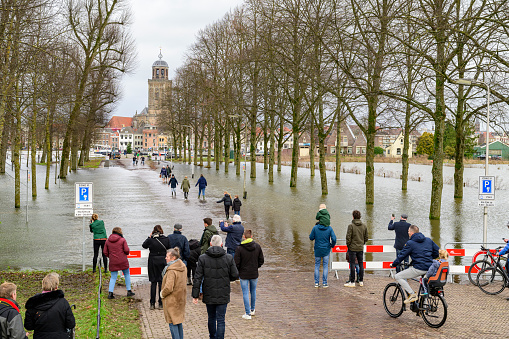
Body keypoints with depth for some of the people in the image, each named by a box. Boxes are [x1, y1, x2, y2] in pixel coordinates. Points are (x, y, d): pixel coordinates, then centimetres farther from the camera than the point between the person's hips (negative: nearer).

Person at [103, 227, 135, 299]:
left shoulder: (108, 241, 5)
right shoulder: (122, 240, -6)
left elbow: (105, 252, 5)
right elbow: (126, 250, -11)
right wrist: (126, 254, 10)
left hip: (113, 262, 3)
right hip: (123, 261, -3)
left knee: (113, 277, 9)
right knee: (127, 274, 15)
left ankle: (110, 293, -3)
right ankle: (129, 291, 16)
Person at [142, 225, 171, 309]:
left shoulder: (150, 240, -10)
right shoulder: (166, 239, -7)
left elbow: (144, 245, 8)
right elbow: (169, 249, 3)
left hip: (153, 262, -1)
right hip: (163, 261, 1)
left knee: (153, 282, 7)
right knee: (162, 282, 6)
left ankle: (152, 304, 7)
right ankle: (161, 303, 7)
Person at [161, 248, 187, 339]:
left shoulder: (171, 271, -25)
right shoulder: (183, 267, 3)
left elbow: (168, 288, -29)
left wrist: (162, 294, -11)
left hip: (172, 301, -9)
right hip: (180, 299, 9)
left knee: (173, 323, 1)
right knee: (179, 322, 19)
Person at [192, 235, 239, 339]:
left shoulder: (202, 258, -8)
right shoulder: (228, 258, -8)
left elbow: (197, 278, -9)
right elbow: (235, 275, -2)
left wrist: (195, 295, -4)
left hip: (209, 295, 1)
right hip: (223, 295, -1)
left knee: (211, 318, 20)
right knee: (221, 320, 3)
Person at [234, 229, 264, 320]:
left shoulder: (239, 248, -16)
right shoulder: (257, 247, -4)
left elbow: (236, 263, -13)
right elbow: (261, 260, 3)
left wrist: (238, 271, 6)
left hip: (243, 274, -3)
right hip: (254, 274, 4)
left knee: (245, 293, 4)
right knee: (253, 291, 20)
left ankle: (248, 313, 5)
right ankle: (252, 310, 34)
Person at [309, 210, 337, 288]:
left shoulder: (315, 228, -10)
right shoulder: (329, 228, -10)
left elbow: (311, 238, -2)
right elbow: (334, 238, -14)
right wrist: (332, 245, 5)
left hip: (317, 250, 1)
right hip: (326, 250, -1)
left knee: (317, 266, 12)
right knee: (325, 266, 8)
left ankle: (316, 283, 11)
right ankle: (324, 283, 7)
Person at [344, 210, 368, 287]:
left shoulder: (351, 226, -12)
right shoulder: (364, 226, 4)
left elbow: (348, 237, -13)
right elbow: (366, 238, 9)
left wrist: (348, 245, 2)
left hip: (352, 248, -5)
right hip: (360, 248, 5)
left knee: (352, 264, -1)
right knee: (361, 264, 11)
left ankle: (352, 282, 1)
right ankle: (361, 281, 15)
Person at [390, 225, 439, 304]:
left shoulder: (410, 243, -5)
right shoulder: (428, 240, 12)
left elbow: (402, 255, -3)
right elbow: (437, 252, 16)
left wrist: (393, 264, 11)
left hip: (419, 269, -7)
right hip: (430, 268, 7)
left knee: (397, 277, -1)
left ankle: (412, 295, -9)